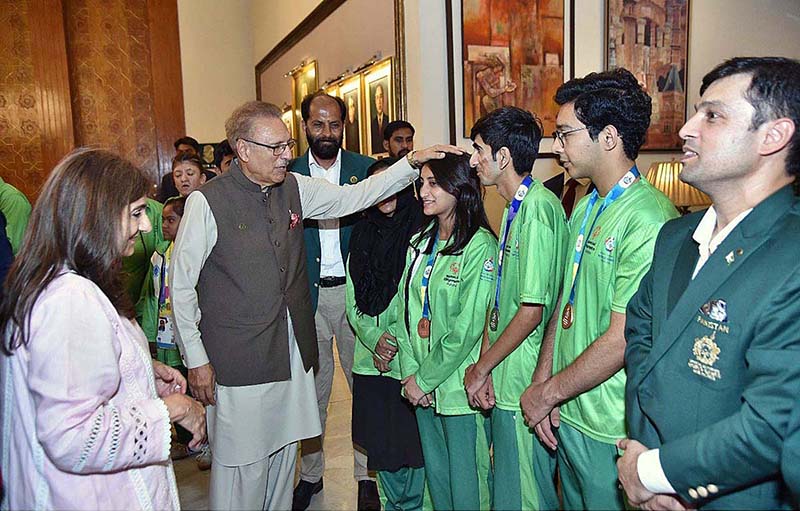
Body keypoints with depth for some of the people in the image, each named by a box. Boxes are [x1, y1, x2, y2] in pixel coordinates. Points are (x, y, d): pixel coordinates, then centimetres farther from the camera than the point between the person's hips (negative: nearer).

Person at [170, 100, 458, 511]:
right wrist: (196, 360, -6)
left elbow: (354, 197, 7)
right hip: (236, 363, -5)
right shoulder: (207, 202, -11)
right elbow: (181, 285, -7)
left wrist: (412, 163, -3)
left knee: (283, 455, 19)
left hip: (291, 354, 6)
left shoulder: (293, 187, 4)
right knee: (242, 467, 5)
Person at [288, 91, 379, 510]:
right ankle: (310, 472, 29)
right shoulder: (289, 174, 5)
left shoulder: (365, 169, 3)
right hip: (309, 294, 1)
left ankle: (366, 473, 25)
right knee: (312, 386, 11)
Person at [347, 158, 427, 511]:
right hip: (370, 360, 5)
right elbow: (353, 303, 8)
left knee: (413, 442, 5)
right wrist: (374, 339, -6)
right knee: (379, 442, 16)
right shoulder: (362, 235, 9)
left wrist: (397, 343, -11)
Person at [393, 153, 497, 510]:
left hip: (459, 387, -6)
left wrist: (424, 378, -11)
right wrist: (410, 371, -4)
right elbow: (405, 308, 7)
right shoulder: (419, 243, 9)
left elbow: (467, 329, -16)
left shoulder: (480, 246, -13)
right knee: (435, 477, 20)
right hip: (422, 387, 7)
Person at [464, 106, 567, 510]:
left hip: (524, 384, -9)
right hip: (502, 378, 9)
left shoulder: (538, 207, -18)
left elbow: (532, 310, -21)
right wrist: (484, 367, 3)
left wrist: (480, 369, -10)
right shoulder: (514, 208, 12)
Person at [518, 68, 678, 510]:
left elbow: (622, 339, -22)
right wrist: (542, 381, 0)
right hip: (565, 413, 8)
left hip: (609, 431, -8)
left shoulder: (649, 220, -22)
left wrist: (548, 393, -11)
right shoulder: (584, 208, 6)